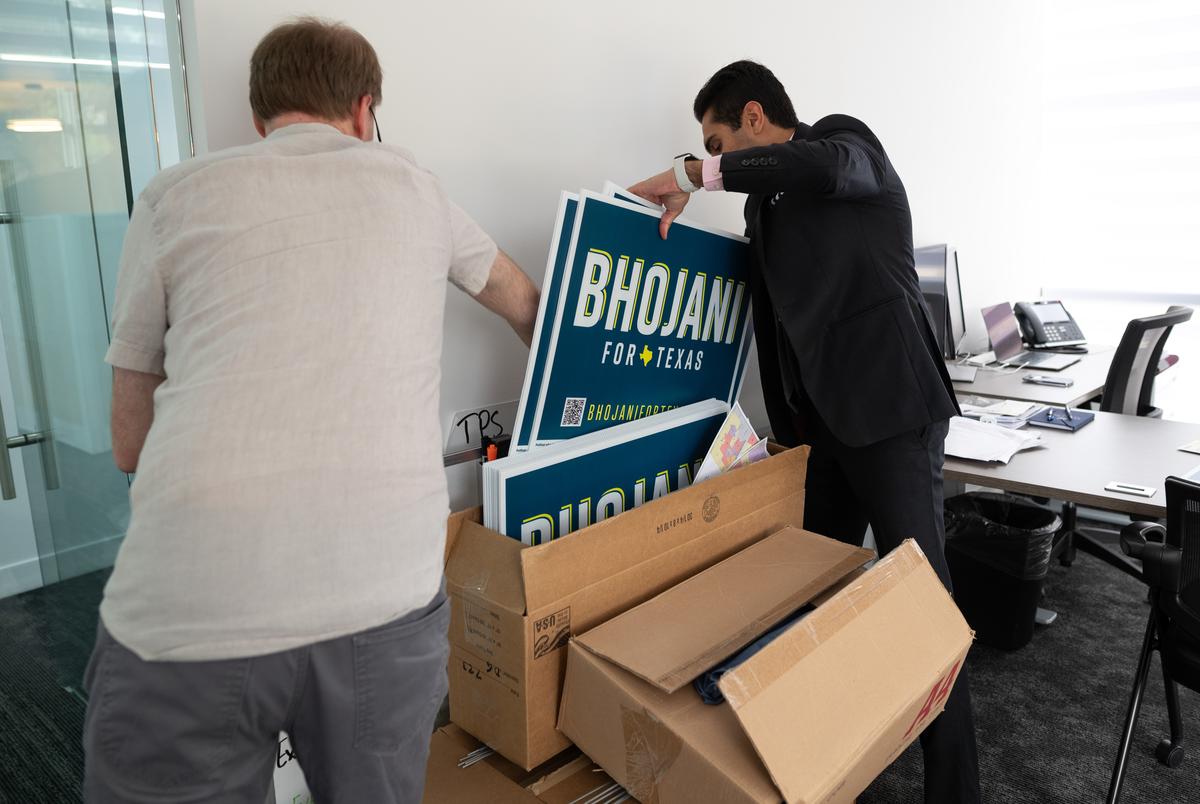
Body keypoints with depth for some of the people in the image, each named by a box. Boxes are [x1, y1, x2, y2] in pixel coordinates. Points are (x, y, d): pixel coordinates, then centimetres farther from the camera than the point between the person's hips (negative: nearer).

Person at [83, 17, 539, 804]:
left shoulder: (175, 195, 9)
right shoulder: (409, 181, 14)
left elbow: (131, 445, 14)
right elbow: (519, 296, 32)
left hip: (188, 612, -1)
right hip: (388, 598, 2)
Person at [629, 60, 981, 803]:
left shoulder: (846, 138, -2)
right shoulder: (767, 205, 16)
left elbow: (830, 165, -29)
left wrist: (695, 174, -24)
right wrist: (787, 423, 14)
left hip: (889, 404, -7)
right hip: (819, 416, 7)